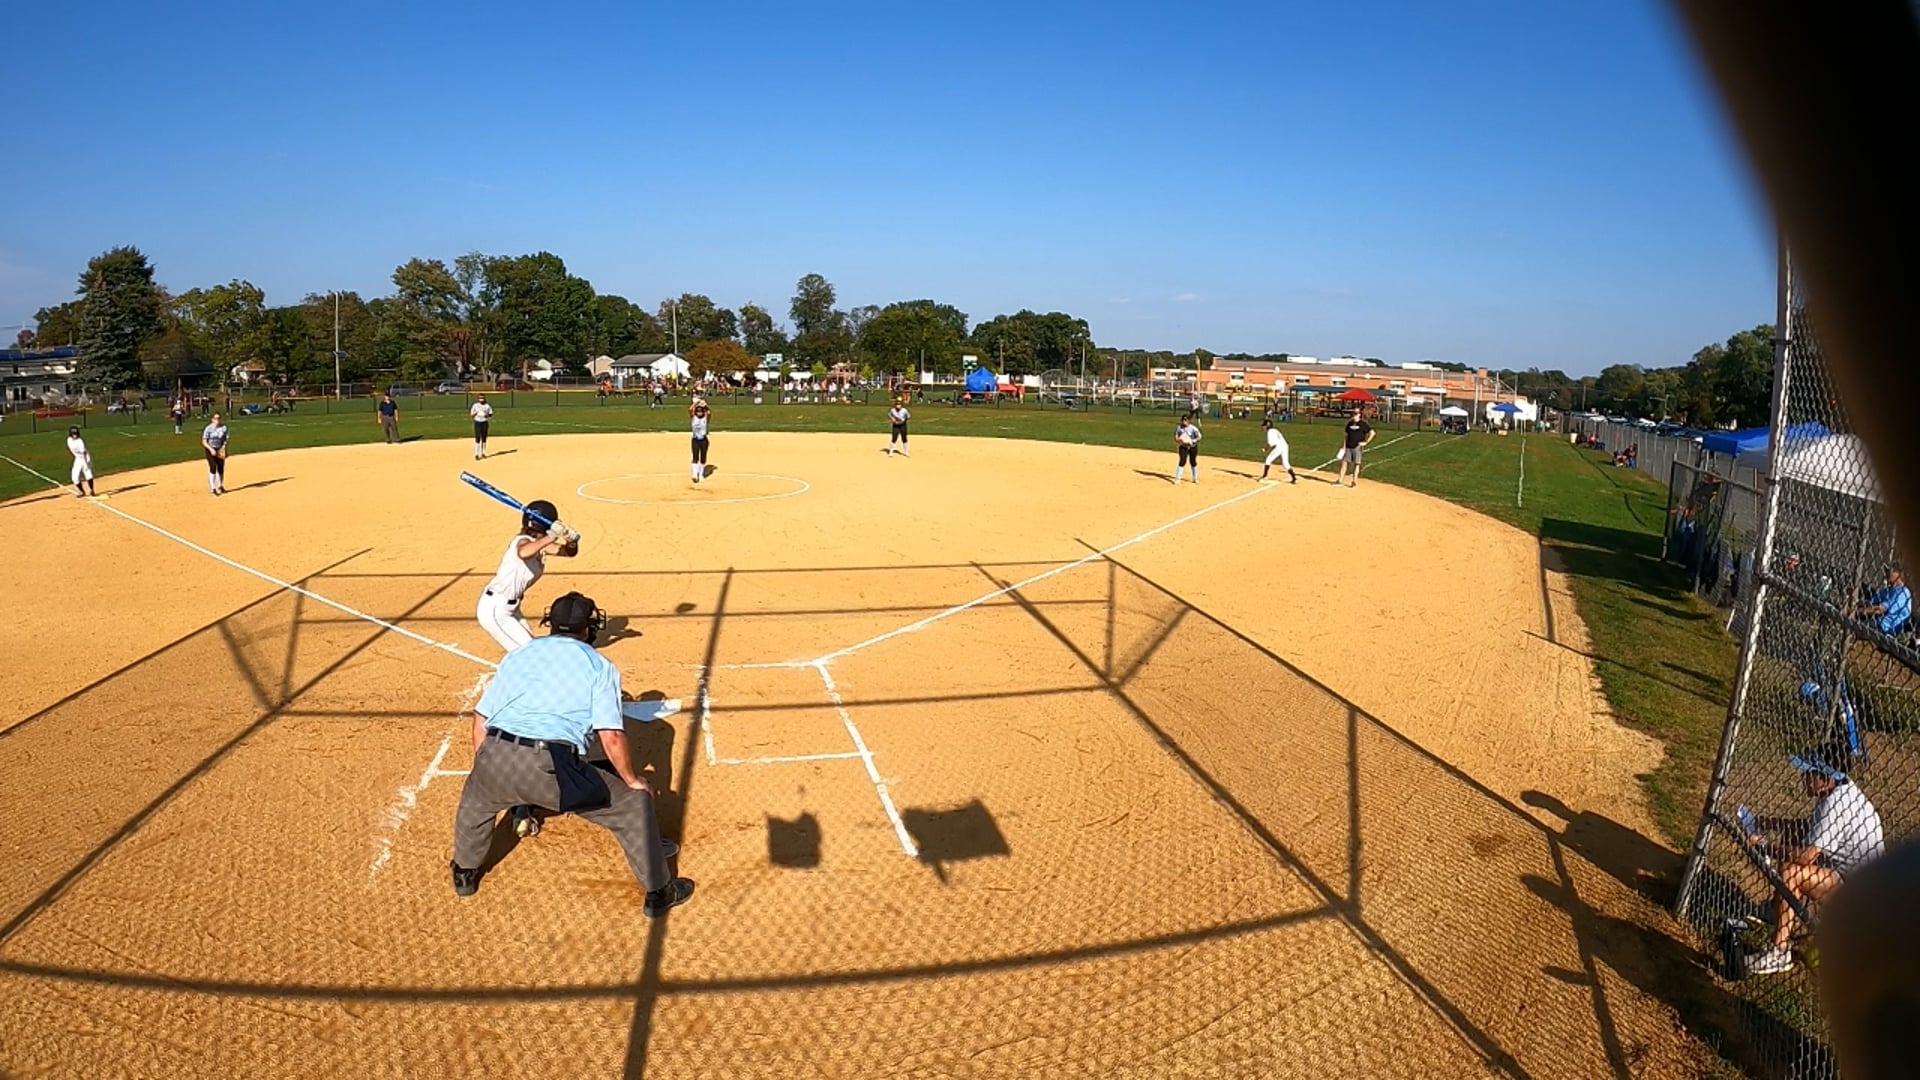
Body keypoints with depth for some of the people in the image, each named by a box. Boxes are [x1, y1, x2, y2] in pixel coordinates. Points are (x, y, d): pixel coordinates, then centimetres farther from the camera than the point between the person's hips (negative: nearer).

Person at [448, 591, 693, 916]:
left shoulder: (518, 653, 21)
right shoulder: (600, 666, 9)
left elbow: (481, 718, 20)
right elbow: (611, 736, -2)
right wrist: (633, 780, 12)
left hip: (495, 758, 4)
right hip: (553, 768, -4)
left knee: (474, 800, 40)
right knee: (635, 802, 15)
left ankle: (465, 874, 56)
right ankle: (658, 893, 21)